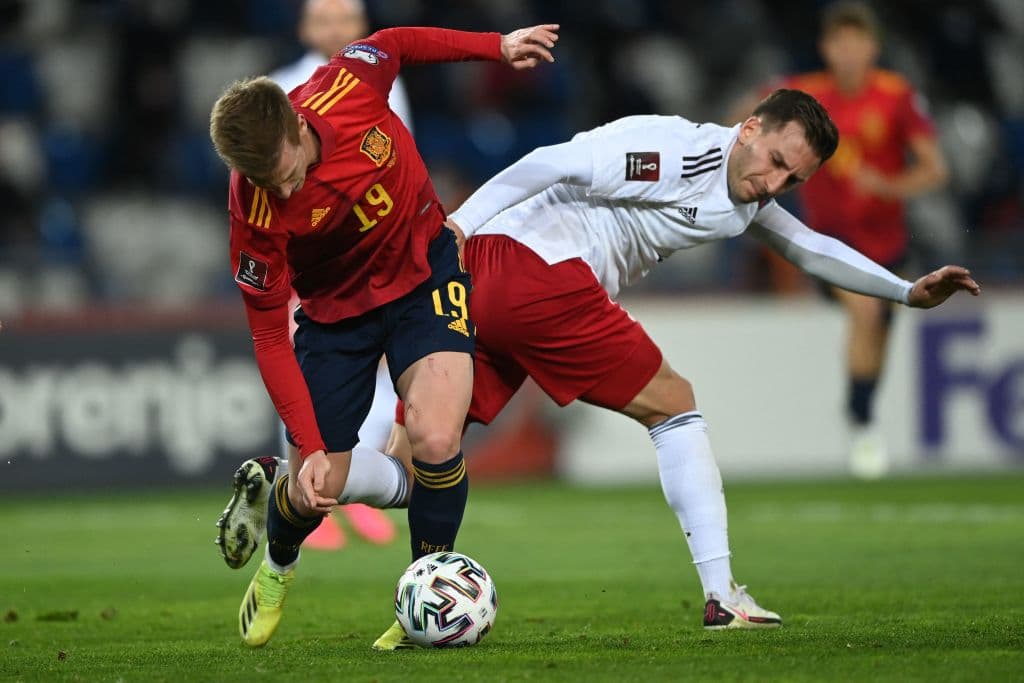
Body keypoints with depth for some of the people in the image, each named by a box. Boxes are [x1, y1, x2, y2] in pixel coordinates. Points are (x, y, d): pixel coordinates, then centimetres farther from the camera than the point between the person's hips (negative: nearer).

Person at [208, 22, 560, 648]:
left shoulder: (349, 87, -28)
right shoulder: (256, 215, -31)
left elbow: (394, 45, -3)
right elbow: (270, 339, -23)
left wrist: (497, 46, 1)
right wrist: (310, 450, -28)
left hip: (425, 272, 1)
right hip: (336, 309, -1)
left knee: (435, 438, -22)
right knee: (315, 492, 2)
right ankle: (277, 568, 41)